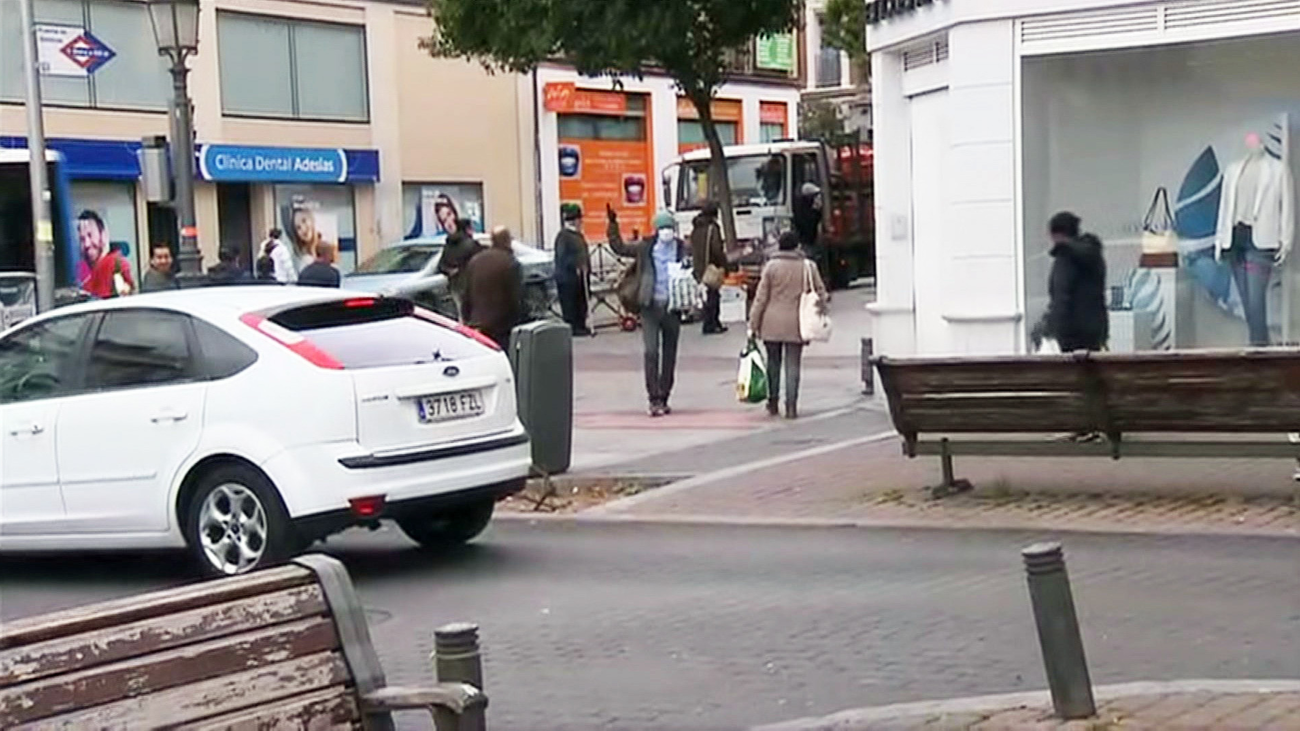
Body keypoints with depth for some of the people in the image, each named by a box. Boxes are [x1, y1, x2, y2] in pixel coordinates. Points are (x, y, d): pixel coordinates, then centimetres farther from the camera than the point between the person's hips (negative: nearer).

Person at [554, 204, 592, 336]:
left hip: (580, 275, 9)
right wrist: (575, 266, -25)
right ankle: (571, 327, 1)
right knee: (570, 304, -4)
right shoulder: (563, 236, -14)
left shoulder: (578, 235, 15)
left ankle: (580, 326, 20)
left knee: (582, 302, 12)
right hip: (568, 276, -9)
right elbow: (562, 257, -19)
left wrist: (586, 268, 12)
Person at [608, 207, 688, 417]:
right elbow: (619, 248, 11)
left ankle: (663, 398, 19)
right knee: (651, 352, -11)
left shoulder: (683, 250, 1)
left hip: (672, 307, 1)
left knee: (669, 354, 9)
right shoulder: (645, 247, 1)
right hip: (650, 307, -1)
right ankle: (654, 399, -6)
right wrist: (613, 225, 1)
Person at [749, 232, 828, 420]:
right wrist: (823, 305, 25)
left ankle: (773, 403, 20)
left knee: (773, 362, 14)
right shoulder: (808, 266, 0)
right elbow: (820, 291, 7)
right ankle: (791, 406, -2)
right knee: (793, 364, 3)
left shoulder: (771, 266, -3)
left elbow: (761, 297, -3)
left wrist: (754, 323, 2)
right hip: (796, 324, 0)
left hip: (772, 323, 0)